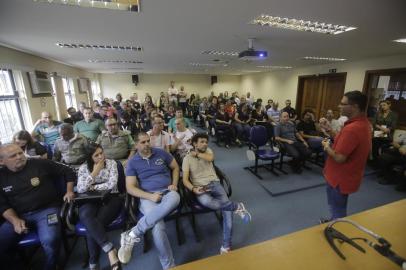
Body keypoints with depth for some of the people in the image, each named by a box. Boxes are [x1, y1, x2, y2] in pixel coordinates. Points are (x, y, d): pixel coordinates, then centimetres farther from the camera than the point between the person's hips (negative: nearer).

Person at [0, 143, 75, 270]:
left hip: (47, 209, -4)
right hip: (18, 216, 4)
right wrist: (15, 220, -9)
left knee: (50, 241, -29)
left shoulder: (41, 164, -5)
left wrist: (69, 191, -4)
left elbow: (69, 172, 3)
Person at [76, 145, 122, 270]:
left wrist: (93, 187, -2)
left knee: (92, 224, -27)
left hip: (110, 198, -1)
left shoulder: (111, 163, 0)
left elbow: (112, 184, -9)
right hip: (90, 200, 2)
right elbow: (80, 190, -6)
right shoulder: (84, 168, 5)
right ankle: (110, 250, -33)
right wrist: (94, 173, -12)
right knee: (87, 217, -34)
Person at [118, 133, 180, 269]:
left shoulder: (161, 153, 7)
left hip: (167, 192, 2)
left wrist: (174, 184, 1)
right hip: (148, 197, -1)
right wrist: (150, 196, -16)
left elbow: (175, 167, 19)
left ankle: (133, 234, -28)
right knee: (158, 226, -32)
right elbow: (130, 188, -1)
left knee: (175, 198, -38)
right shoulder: (133, 162, 4)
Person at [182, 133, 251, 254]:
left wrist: (196, 154, -2)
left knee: (226, 204, -22)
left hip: (214, 183, 3)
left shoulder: (208, 151, 12)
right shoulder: (187, 158, 2)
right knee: (207, 202, -36)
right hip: (200, 187, -2)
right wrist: (193, 189, -22)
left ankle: (226, 245, -13)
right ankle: (237, 206, -17)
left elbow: (210, 158, -13)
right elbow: (185, 179, -5)